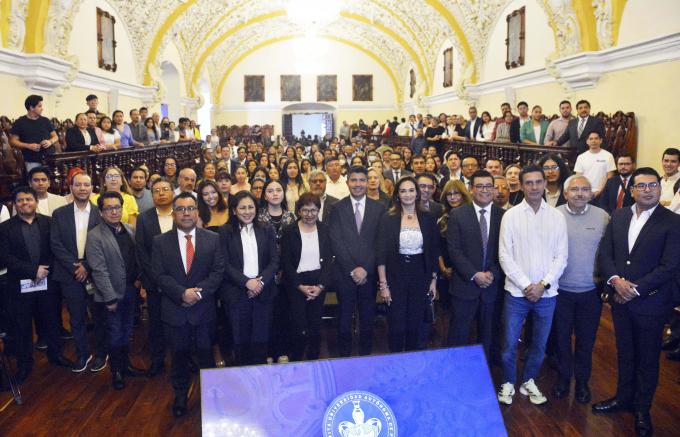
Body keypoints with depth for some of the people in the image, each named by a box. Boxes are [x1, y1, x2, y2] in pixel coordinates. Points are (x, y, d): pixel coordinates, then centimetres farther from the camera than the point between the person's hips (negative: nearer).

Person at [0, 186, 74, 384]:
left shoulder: (48, 222, 1)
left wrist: (44, 270, -14)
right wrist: (33, 270, -16)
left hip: (48, 282, 1)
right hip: (20, 286, -1)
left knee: (51, 321, 14)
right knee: (22, 327, 10)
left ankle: (55, 354, 32)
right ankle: (24, 363, 25)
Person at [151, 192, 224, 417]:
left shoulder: (213, 239, -1)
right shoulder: (161, 241, 0)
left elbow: (218, 272, -5)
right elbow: (160, 275, -5)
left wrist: (198, 291, -17)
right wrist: (182, 293, -17)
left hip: (204, 308, 0)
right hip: (174, 310, 0)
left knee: (206, 354, 11)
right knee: (179, 355, 14)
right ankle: (180, 396, 32)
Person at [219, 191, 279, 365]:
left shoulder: (267, 231, 7)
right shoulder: (225, 232, 0)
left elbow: (274, 261, 3)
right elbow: (225, 264, -6)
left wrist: (261, 281, -11)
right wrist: (247, 282, -14)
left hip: (263, 292, 2)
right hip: (237, 294, -1)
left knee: (261, 339, 4)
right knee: (240, 339, 7)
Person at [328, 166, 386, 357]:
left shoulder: (379, 208, 4)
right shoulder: (337, 208, 1)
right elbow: (336, 242, -4)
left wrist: (365, 269, -9)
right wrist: (352, 269, -10)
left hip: (369, 274, 1)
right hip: (345, 274, -1)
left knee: (367, 319, 10)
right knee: (344, 319, 9)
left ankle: (365, 355, 24)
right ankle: (344, 356, 23)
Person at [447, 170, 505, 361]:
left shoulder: (504, 216, 3)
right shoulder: (457, 215, -2)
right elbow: (454, 250, -7)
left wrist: (493, 274, -11)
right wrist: (474, 275, -14)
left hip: (493, 286, 2)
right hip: (464, 285, -2)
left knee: (488, 335, 14)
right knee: (458, 335, 3)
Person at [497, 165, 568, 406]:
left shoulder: (557, 217, 1)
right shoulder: (511, 215, -4)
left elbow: (561, 256, 0)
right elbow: (505, 256, -7)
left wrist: (543, 284, -11)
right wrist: (526, 285, -12)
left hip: (546, 293, 2)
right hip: (517, 291, -2)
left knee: (540, 344, 15)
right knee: (509, 343, 6)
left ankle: (529, 381, 35)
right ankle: (508, 383, 27)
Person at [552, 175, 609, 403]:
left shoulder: (602, 216, -4)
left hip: (591, 291, 1)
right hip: (560, 290, 0)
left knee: (586, 339, 13)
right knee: (562, 337, 13)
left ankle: (582, 381, 32)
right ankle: (563, 378, 32)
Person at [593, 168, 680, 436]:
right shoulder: (618, 217, 4)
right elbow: (604, 253, 2)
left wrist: (635, 289, -18)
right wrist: (615, 280, -15)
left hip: (650, 302, -4)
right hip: (620, 299, 4)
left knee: (647, 358, 12)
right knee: (625, 353, 18)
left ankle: (642, 409, 30)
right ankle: (623, 398, 37)